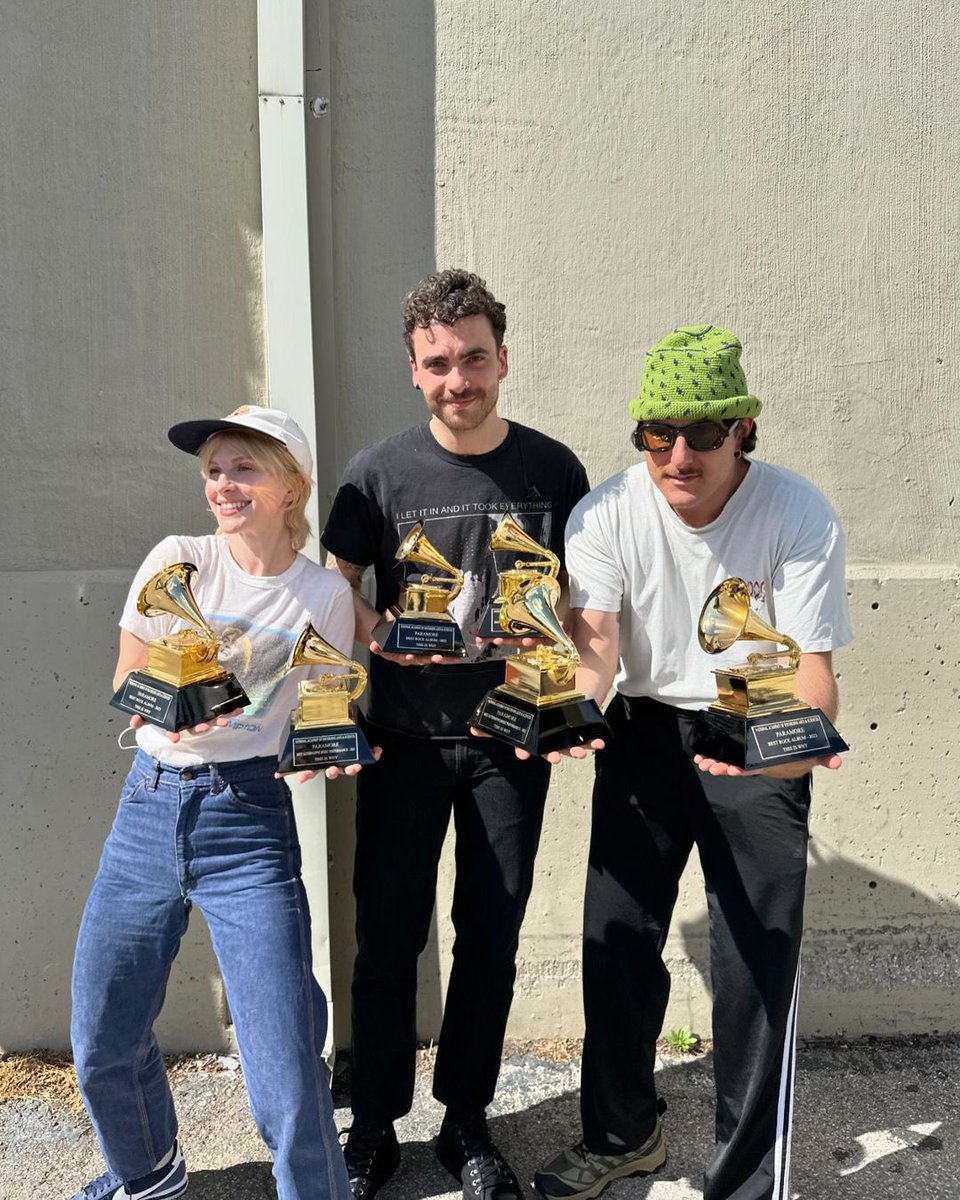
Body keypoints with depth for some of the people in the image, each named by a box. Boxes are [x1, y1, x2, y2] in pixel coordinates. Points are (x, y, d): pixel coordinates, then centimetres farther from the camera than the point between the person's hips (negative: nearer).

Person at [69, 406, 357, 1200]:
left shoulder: (325, 595, 0)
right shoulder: (177, 562, 2)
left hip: (250, 819, -3)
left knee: (286, 1080, -8)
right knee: (102, 1042, 15)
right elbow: (124, 687, 4)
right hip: (149, 807, 3)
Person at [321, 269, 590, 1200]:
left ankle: (467, 1124, 34)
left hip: (511, 739, 1)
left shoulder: (554, 470, -2)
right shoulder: (379, 472, -4)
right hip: (406, 738, 0)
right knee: (387, 937, 8)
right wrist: (385, 637, -20)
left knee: (491, 938, 12)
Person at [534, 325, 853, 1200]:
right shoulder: (606, 515, -13)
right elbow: (594, 642, -19)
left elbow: (812, 662, -19)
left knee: (759, 966, 0)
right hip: (648, 731, 2)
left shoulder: (801, 515, -17)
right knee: (617, 945, 11)